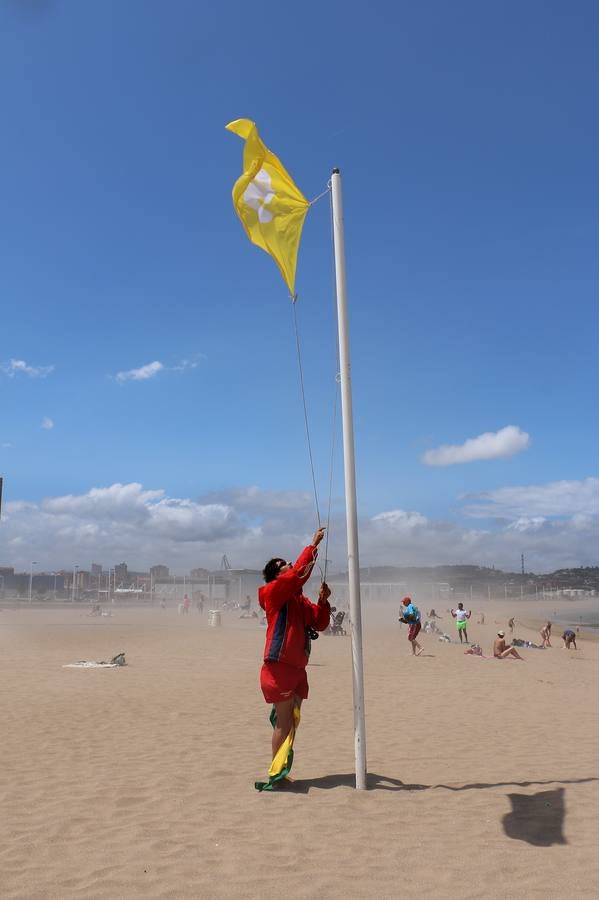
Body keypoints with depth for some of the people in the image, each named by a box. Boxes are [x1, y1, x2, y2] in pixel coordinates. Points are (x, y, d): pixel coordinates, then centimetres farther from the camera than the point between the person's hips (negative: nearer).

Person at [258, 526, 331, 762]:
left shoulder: (300, 600, 16)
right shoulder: (274, 592, -8)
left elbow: (320, 624, 13)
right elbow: (299, 572, -21)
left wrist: (323, 601, -3)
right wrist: (313, 545, -16)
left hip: (297, 669, 8)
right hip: (279, 668, -8)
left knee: (291, 722, 13)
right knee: (284, 723, -3)